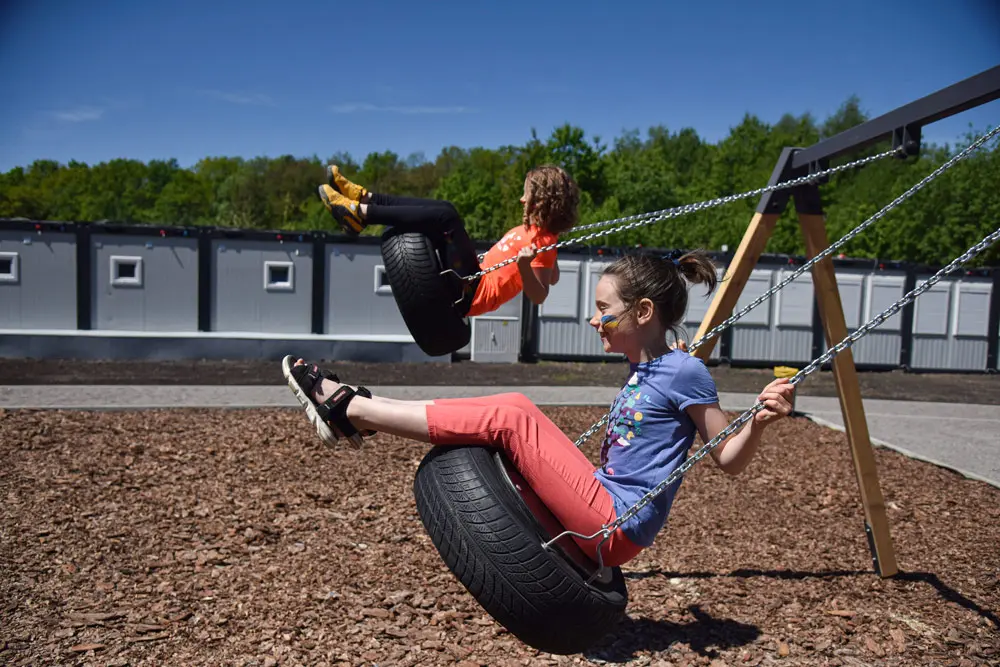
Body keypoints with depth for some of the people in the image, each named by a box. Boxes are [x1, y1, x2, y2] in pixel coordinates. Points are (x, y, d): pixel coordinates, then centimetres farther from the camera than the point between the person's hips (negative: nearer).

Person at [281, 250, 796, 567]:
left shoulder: (684, 372, -11)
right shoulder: (640, 371, 13)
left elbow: (729, 460, -9)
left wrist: (761, 420, -24)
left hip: (613, 526, -9)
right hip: (601, 517, 9)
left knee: (512, 416, -18)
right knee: (510, 418, 5)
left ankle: (351, 409, -12)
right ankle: (355, 413, 3)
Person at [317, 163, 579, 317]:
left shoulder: (541, 240, -13)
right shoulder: (539, 232, 12)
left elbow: (539, 296, -22)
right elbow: (553, 278, 24)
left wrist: (524, 266, -37)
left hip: (468, 292, -10)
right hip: (475, 279, 10)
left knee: (445, 216, -22)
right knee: (442, 208, 7)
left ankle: (361, 213, -16)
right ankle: (365, 197, 2)